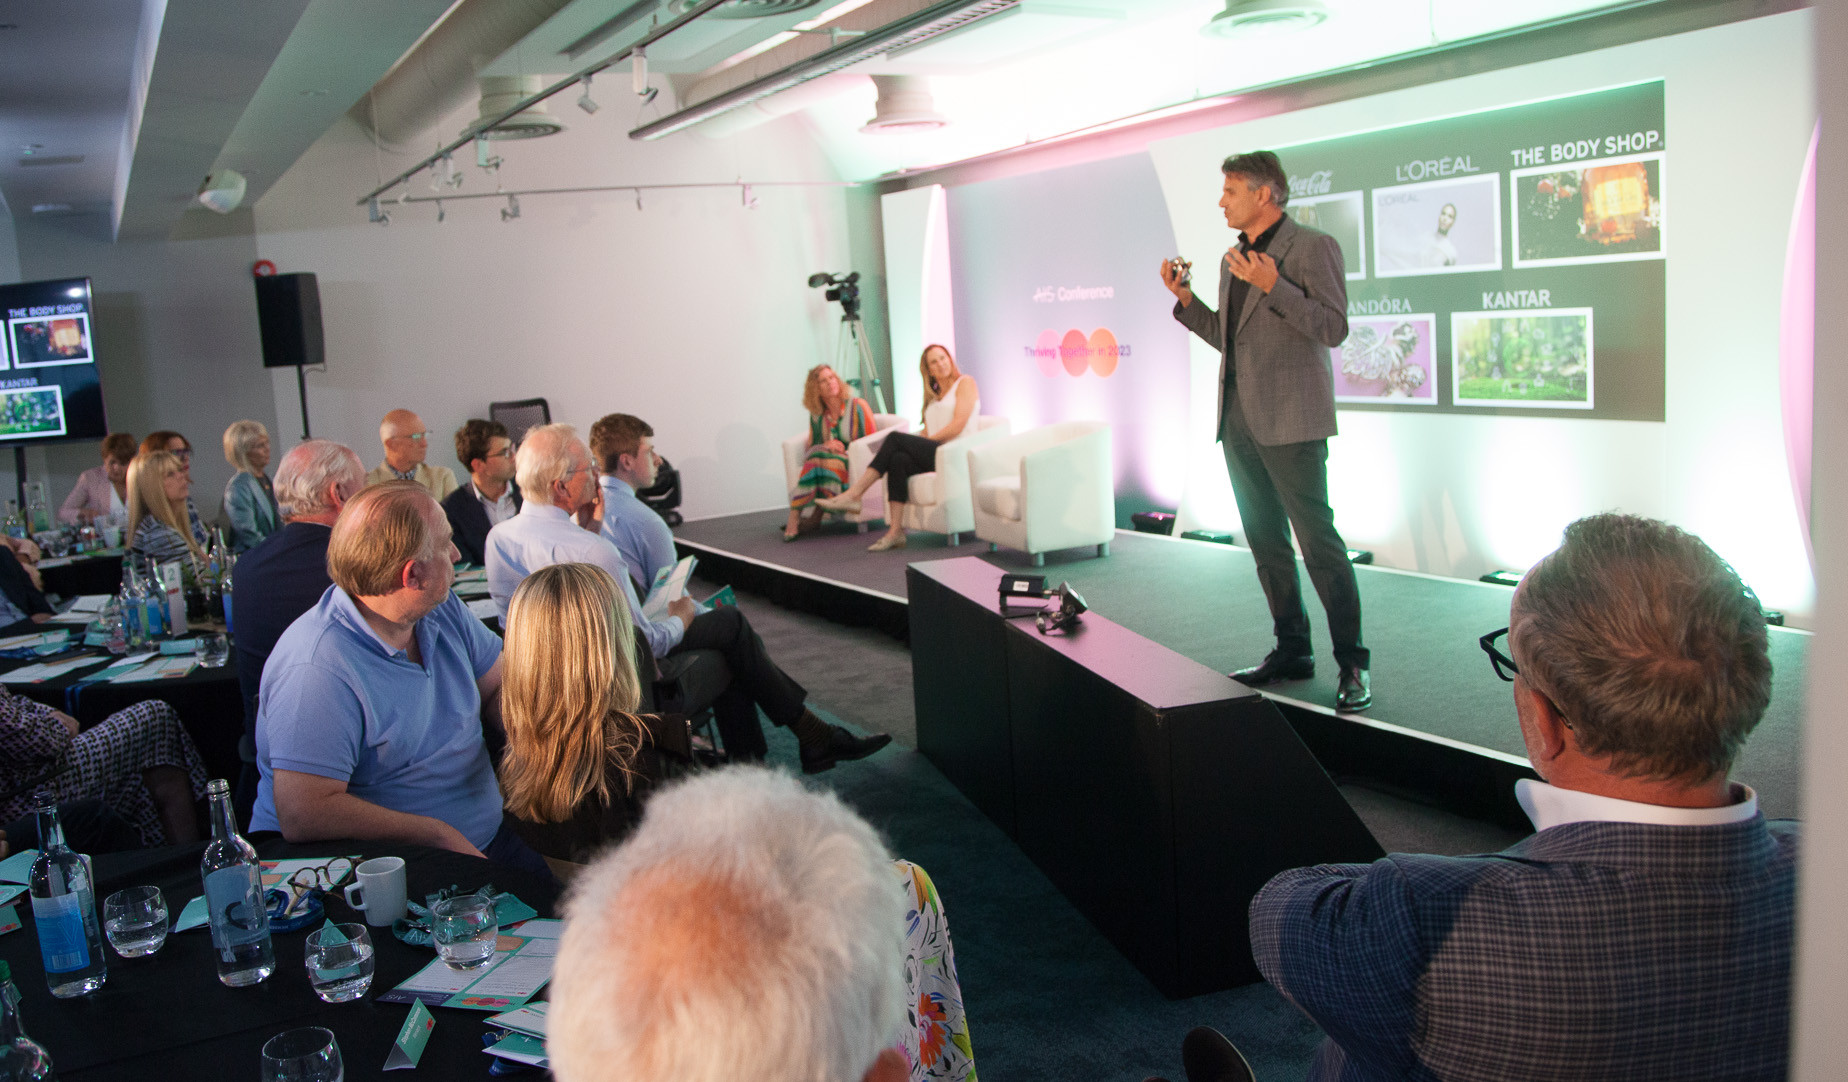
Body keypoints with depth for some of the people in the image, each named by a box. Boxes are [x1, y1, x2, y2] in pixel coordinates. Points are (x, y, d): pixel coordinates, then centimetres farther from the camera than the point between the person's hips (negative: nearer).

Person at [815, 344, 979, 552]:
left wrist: (927, 441, -8)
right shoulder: (933, 396, 28)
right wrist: (920, 443, -3)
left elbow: (958, 426, -8)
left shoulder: (965, 383, 6)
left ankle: (853, 495, -27)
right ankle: (895, 532, -33)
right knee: (898, 459, -26)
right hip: (931, 454, 6)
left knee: (895, 439, -23)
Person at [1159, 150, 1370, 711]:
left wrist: (1273, 286, -21)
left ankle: (1352, 663, -1)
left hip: (1290, 422, -8)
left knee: (1318, 540, -8)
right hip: (1240, 421, 8)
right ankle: (1292, 650, 22)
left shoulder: (1313, 247, -6)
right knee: (1265, 542, 12)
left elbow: (1333, 328, -15)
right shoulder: (1233, 259, 17)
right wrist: (1186, 300, 11)